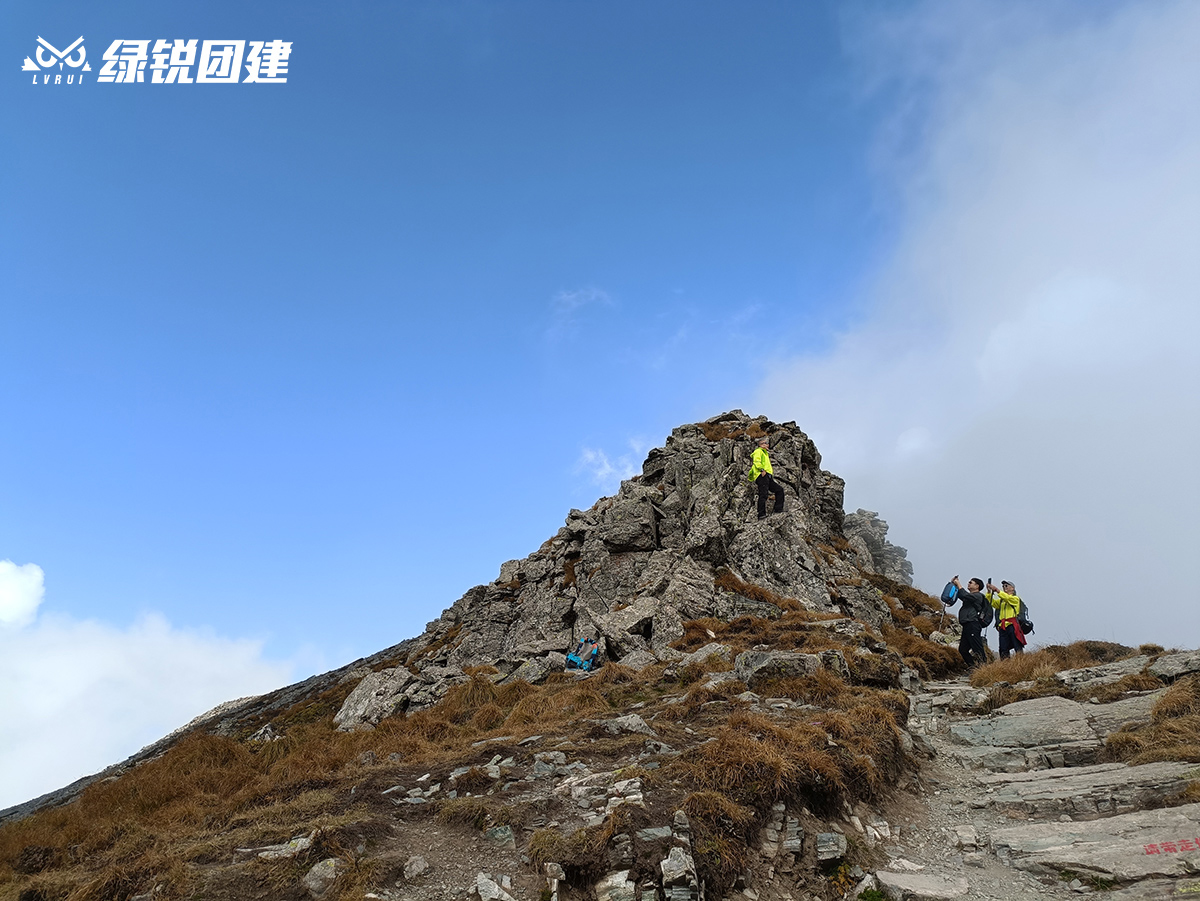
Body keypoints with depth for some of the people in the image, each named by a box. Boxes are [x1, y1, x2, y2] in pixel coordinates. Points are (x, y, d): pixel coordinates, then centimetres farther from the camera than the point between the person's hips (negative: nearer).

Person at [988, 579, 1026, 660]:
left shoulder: (1016, 598, 7)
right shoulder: (1001, 601, 25)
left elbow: (1007, 598, -12)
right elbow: (992, 602, 11)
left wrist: (997, 590, -19)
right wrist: (989, 592, -3)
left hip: (1012, 625, -5)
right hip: (1003, 626, 5)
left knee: (1018, 648, -8)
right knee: (1003, 650, -1)